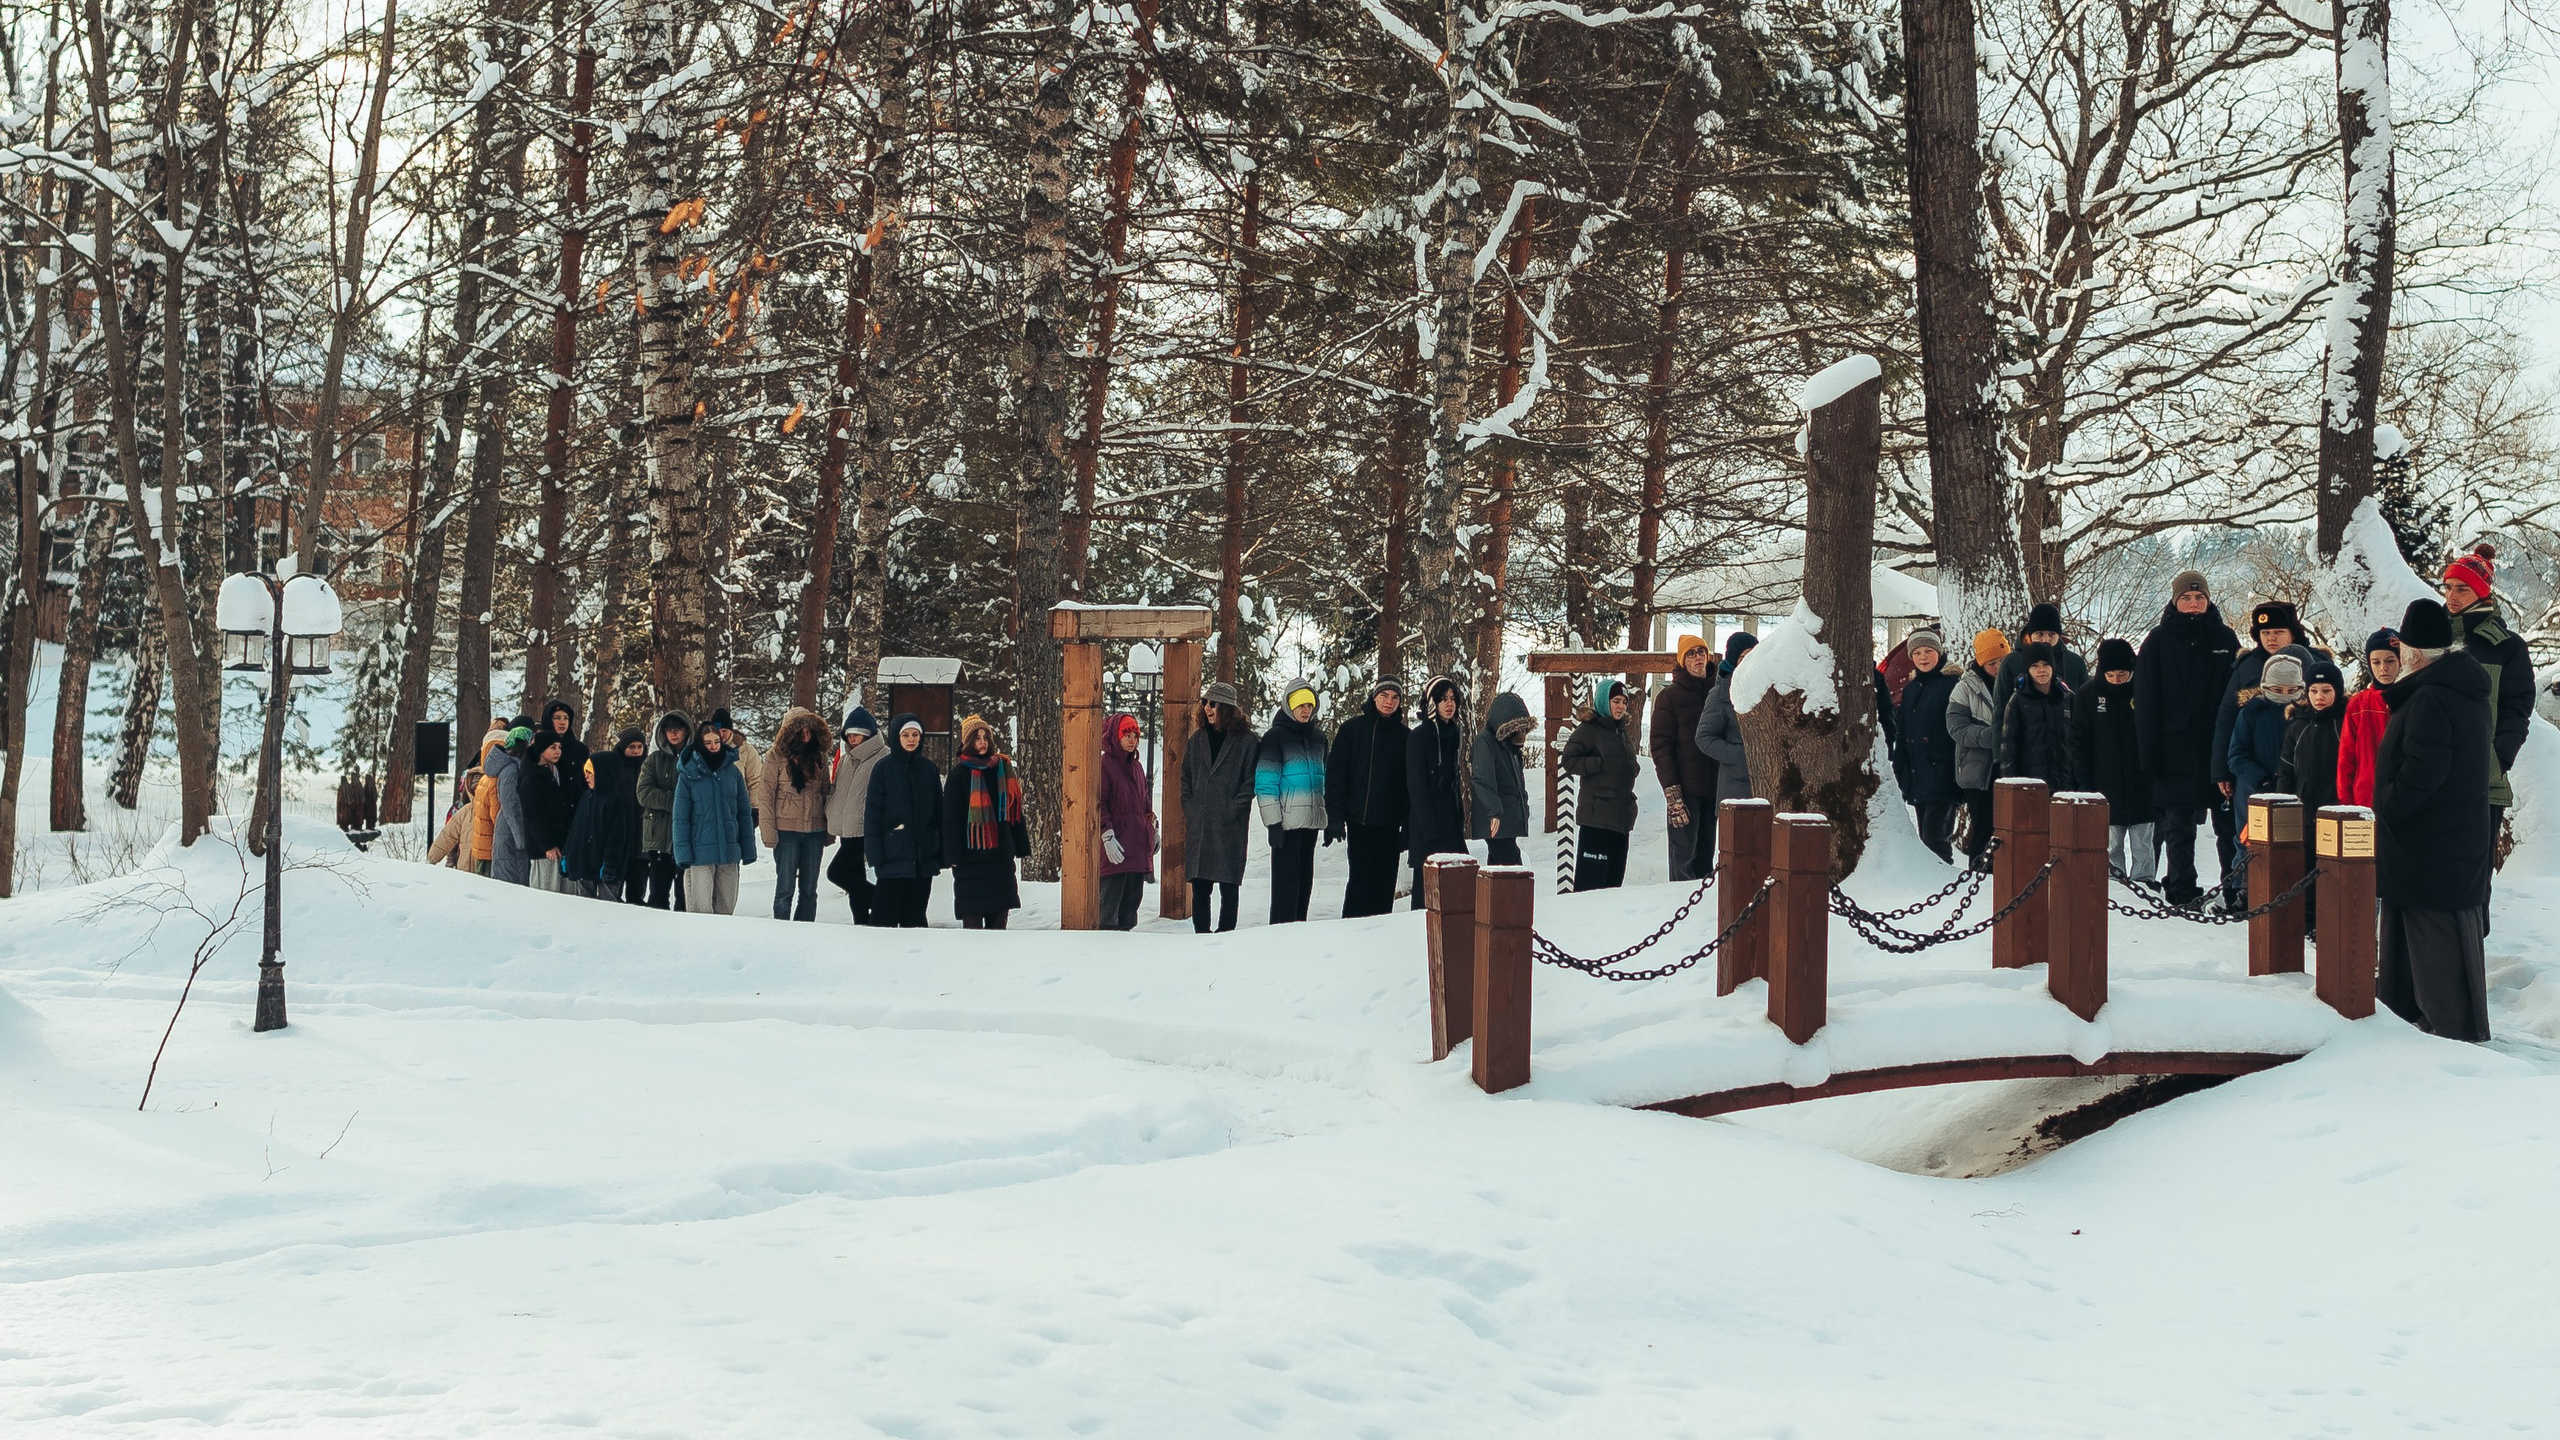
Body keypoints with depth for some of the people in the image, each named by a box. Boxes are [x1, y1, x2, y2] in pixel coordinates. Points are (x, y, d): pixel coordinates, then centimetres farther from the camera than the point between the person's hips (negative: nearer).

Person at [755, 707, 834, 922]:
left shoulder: (818, 756, 7)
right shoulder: (776, 758, -6)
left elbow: (826, 792, 9)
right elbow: (765, 795, -7)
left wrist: (829, 830, 4)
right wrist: (768, 831, -13)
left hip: (814, 831, 4)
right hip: (787, 830, -4)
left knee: (809, 890, 8)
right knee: (786, 888, 0)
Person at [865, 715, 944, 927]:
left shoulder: (929, 768, 9)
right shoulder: (883, 768, 0)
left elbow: (938, 811, 12)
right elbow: (872, 812, -2)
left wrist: (940, 853, 7)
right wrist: (874, 854, -9)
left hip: (923, 853, 3)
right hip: (893, 852, -3)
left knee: (915, 913, 7)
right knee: (886, 913, -5)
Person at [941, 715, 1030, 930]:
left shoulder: (1003, 768, 12)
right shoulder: (960, 774, -2)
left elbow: (1014, 810, 16)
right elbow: (951, 817, -4)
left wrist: (1020, 846, 11)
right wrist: (953, 855, -11)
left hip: (1000, 852, 5)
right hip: (971, 853, -5)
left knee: (1000, 913, 5)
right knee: (972, 912, -6)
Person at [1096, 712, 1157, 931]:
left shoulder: (1136, 766, 19)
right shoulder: (1105, 765, -5)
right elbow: (1099, 804, -11)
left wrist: (1153, 830, 24)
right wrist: (1108, 836, -17)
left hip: (1138, 843, 8)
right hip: (1117, 845, -8)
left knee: (1133, 896, 8)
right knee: (1112, 896, -9)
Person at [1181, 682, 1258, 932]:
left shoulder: (1247, 741, -1)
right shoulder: (1197, 740, 14)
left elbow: (1251, 781, -4)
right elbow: (1185, 778, 18)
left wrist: (1232, 809, -12)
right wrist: (1189, 807, 5)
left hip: (1230, 826, -4)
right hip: (1198, 826, 4)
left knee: (1228, 886, -2)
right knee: (1199, 886, 5)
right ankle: (1201, 936, 11)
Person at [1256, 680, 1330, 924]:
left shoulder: (1317, 737, 16)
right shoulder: (1275, 736, -4)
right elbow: (1265, 782, -8)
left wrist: (1330, 817, 19)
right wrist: (1273, 822, -15)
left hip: (1312, 820, 6)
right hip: (1287, 820, -6)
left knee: (1304, 878, 9)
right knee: (1287, 878, -8)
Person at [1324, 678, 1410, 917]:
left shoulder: (1404, 736, 8)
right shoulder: (1352, 729, 2)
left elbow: (1410, 783, 9)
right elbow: (1335, 774, 0)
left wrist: (1408, 825, 2)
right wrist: (1335, 816, -9)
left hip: (1389, 823, 2)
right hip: (1360, 820, -2)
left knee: (1385, 882, 4)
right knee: (1361, 880, -6)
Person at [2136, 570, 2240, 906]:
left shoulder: (2224, 639, 8)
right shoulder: (2159, 641, 3)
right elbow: (2146, 700, 1)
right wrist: (2151, 750, -6)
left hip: (2219, 744, 1)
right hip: (2177, 749, -1)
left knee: (2228, 822, 4)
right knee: (2179, 825, 4)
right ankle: (2182, 889, 12)